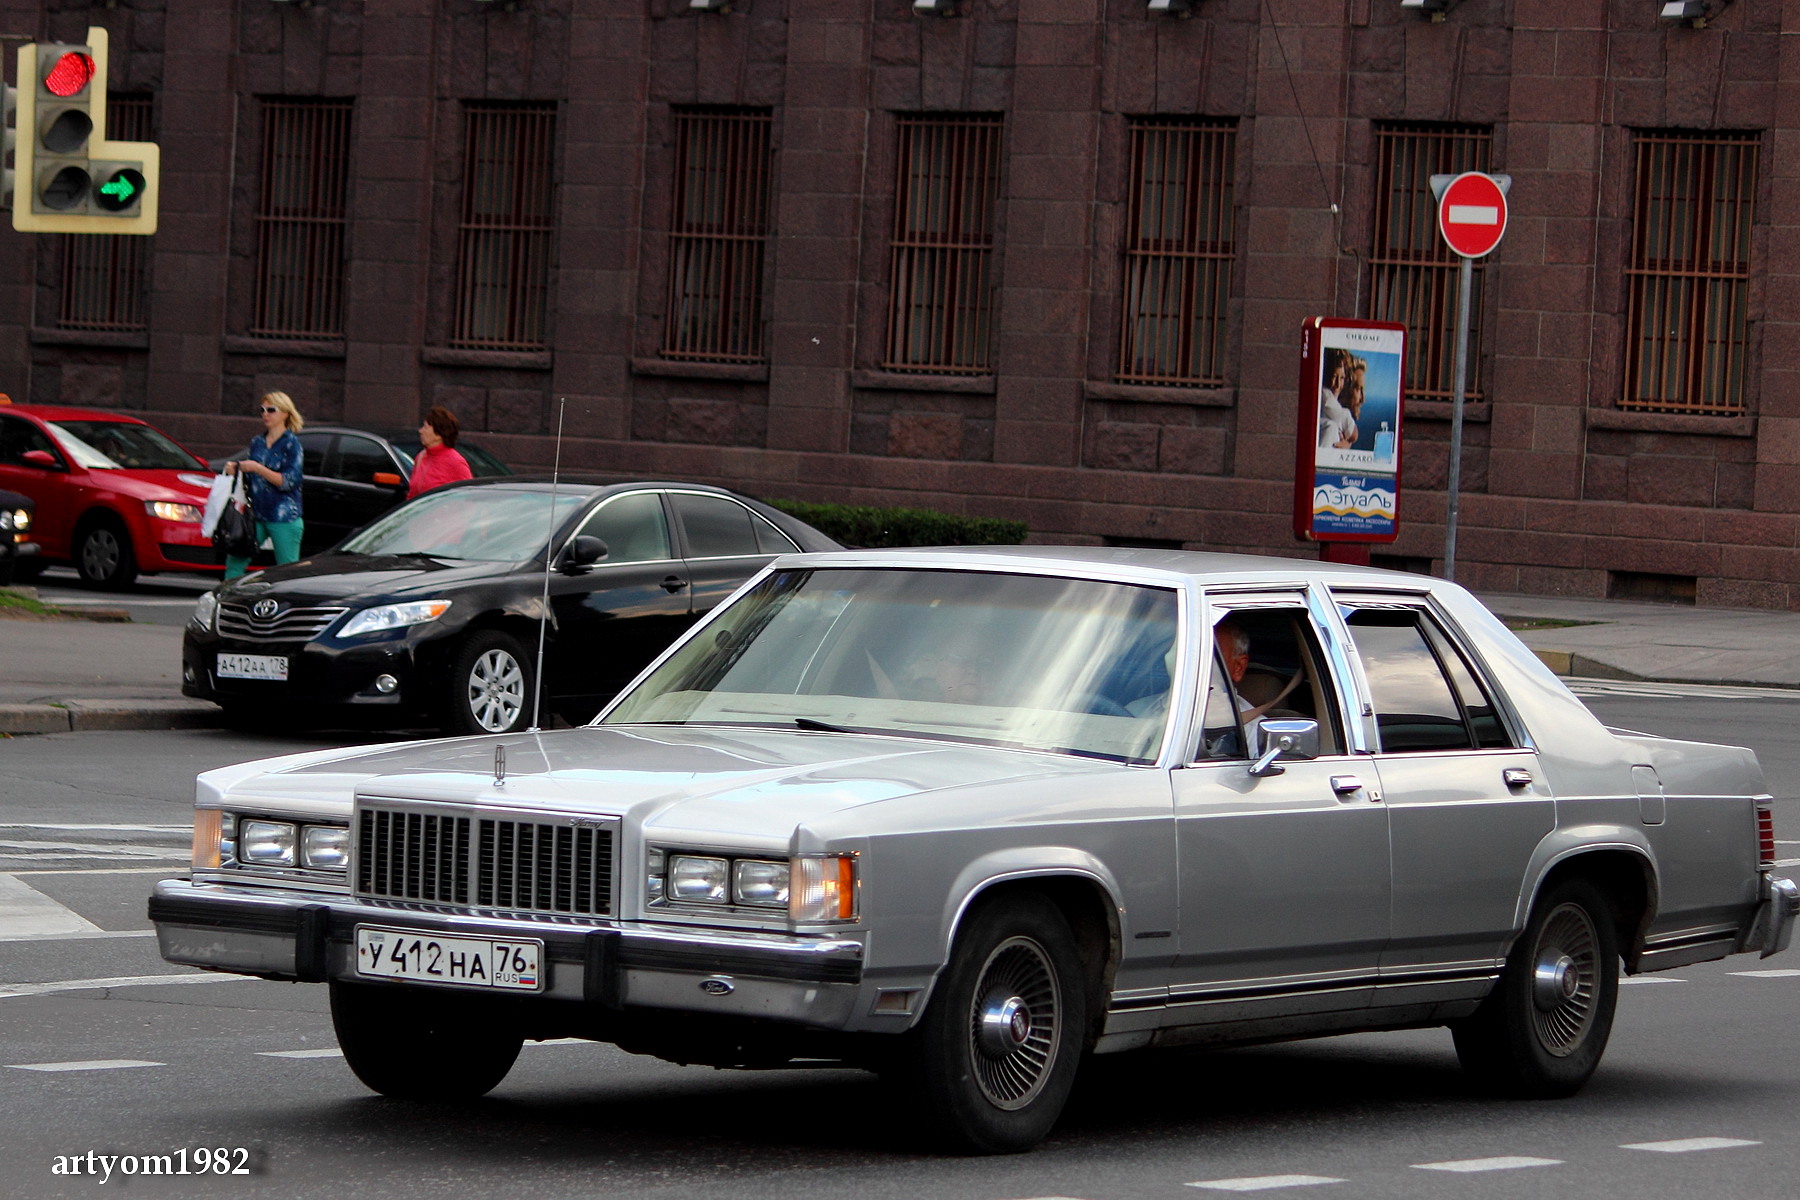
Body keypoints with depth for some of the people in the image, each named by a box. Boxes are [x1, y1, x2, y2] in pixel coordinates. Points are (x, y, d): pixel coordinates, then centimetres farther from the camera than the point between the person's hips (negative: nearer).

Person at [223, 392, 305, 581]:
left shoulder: (291, 444, -6)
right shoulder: (257, 442, 13)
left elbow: (290, 481, -15)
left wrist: (257, 468, -19)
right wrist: (235, 469, 0)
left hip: (284, 517, -6)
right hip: (256, 514, 6)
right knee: (234, 562, 0)